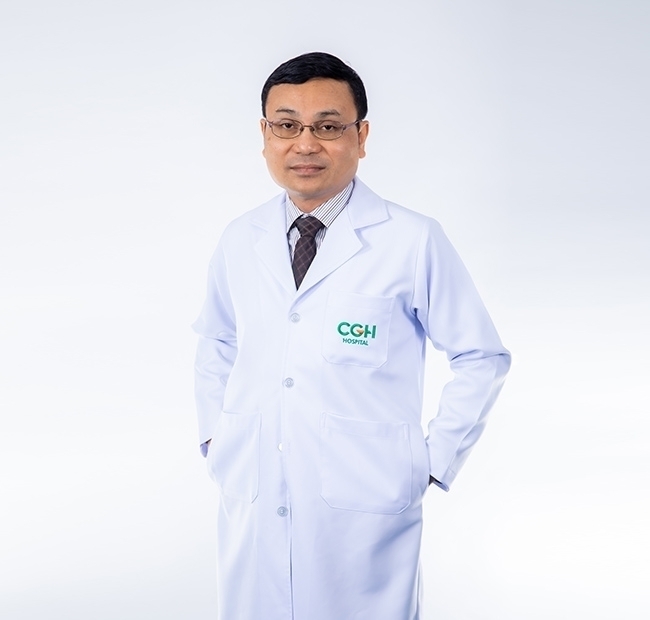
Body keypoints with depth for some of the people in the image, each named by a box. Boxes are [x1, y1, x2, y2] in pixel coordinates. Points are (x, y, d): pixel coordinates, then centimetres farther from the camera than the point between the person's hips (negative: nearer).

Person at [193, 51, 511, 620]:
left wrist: (435, 459, -4)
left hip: (364, 512, -4)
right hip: (250, 503, 4)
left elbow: (482, 357, -2)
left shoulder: (413, 241, -10)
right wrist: (213, 433, 11)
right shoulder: (239, 242, 4)